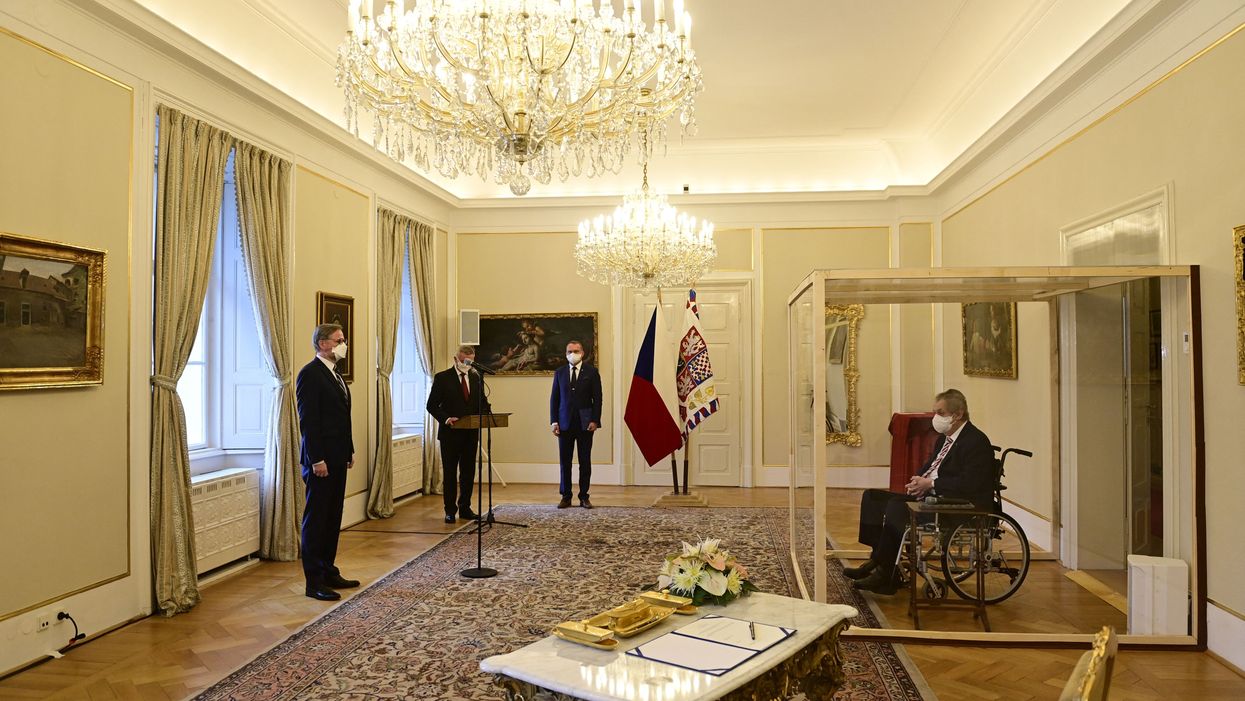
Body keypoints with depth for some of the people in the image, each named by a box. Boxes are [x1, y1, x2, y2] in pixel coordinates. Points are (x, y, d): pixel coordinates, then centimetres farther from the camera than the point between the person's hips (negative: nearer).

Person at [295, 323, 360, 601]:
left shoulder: (334, 373, 15)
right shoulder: (310, 373, -13)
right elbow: (308, 420, -18)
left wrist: (349, 451, 16)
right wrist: (317, 459, -20)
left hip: (337, 457, 9)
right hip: (321, 459, -9)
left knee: (333, 518, 13)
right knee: (316, 519, -1)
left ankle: (328, 572, 23)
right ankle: (314, 581, 6)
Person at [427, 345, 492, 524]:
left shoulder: (476, 378, 9)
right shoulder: (442, 378, -5)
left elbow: (482, 401, 13)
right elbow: (432, 405, -7)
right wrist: (446, 418, -22)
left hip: (471, 433, 4)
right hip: (450, 433, -4)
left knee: (468, 473, 10)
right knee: (450, 473, 4)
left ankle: (465, 508, 21)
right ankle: (450, 510, 12)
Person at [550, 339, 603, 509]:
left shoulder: (591, 372, 3)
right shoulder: (559, 372, 9)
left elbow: (597, 398, 1)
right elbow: (554, 398, 9)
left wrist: (595, 420, -8)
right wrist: (554, 421, 0)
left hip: (585, 423, -2)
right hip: (565, 423, 2)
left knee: (585, 461, 4)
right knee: (564, 461, 3)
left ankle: (584, 496, 12)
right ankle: (566, 496, 12)